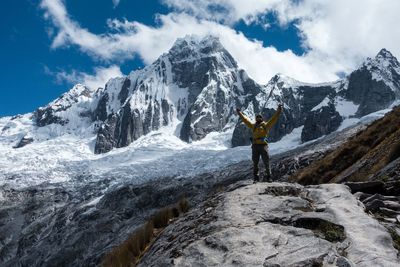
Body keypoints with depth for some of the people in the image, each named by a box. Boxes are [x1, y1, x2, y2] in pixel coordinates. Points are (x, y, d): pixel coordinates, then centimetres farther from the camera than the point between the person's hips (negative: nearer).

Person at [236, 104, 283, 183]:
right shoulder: (253, 126, 20)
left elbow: (274, 118, 8)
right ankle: (256, 178, 8)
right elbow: (245, 119, 26)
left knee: (266, 163, -4)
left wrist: (279, 110, 1)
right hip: (255, 145, 3)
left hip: (263, 145, -2)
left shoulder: (266, 125, 13)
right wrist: (239, 113, 29)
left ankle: (268, 177, 2)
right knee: (255, 164, 3)